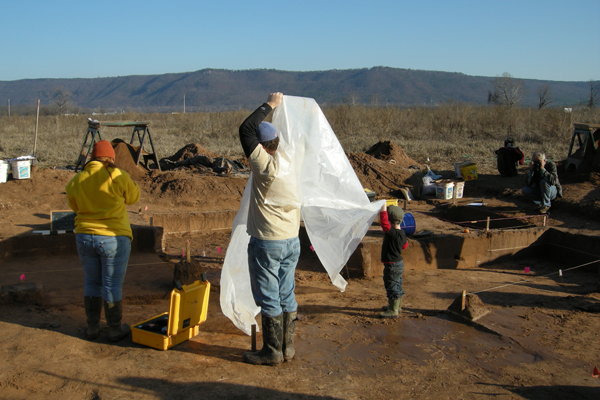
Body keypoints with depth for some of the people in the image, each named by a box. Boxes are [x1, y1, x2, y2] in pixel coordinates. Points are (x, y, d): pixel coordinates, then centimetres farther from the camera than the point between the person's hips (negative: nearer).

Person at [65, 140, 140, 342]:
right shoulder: (118, 176, -11)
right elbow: (133, 197, 5)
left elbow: (75, 206, 15)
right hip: (113, 238, -4)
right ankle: (115, 329, 17)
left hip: (85, 238, 4)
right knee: (113, 285, 7)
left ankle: (92, 327, 26)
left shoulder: (77, 180, 1)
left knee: (92, 282, 18)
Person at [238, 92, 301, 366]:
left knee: (268, 298, 3)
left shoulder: (265, 166, -18)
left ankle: (272, 351, 13)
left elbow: (245, 129, -15)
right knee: (287, 296, 14)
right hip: (292, 240, 8)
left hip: (267, 242, -8)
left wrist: (269, 105, -7)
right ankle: (287, 347, 24)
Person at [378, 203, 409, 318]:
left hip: (392, 265, -10)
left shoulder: (392, 233, -24)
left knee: (392, 287, -1)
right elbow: (404, 245, 20)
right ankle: (396, 306, 36)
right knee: (397, 286, 21)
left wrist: (383, 209, -27)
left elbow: (384, 222, -35)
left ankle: (393, 311, 6)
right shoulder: (401, 233, 4)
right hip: (399, 263, 10)